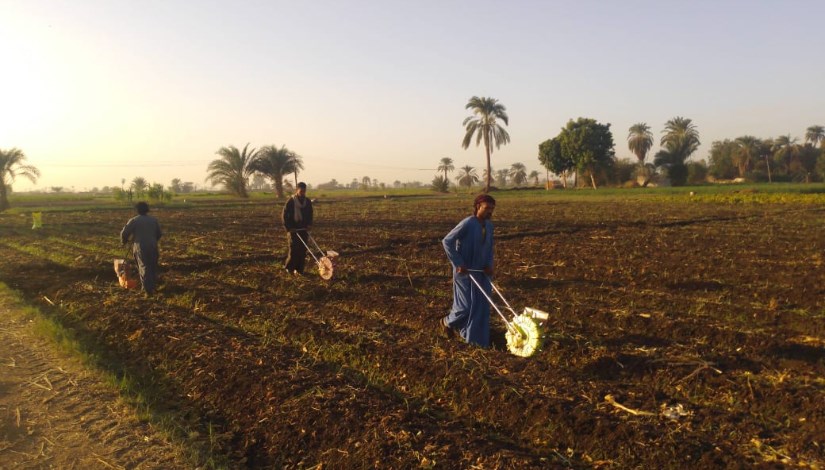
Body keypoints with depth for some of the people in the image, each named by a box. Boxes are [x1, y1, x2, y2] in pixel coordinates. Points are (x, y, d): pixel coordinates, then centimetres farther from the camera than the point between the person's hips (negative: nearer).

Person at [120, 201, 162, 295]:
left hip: (140, 247, -3)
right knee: (153, 267, 17)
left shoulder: (134, 220, -4)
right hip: (153, 247, 3)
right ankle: (153, 285, 27)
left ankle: (148, 289, -8)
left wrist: (124, 241, 15)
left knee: (144, 267, -2)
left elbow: (124, 233, -6)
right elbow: (159, 234, 16)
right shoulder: (154, 220, 10)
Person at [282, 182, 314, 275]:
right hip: (293, 229, -4)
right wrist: (288, 228, -12)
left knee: (302, 249, 3)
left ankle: (299, 269, 10)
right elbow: (285, 215, -5)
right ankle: (289, 267, 8)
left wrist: (309, 225, 2)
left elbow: (310, 215, 17)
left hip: (303, 229, 4)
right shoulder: (290, 201, -8)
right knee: (293, 249, -7)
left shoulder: (308, 201, 6)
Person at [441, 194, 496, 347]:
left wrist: (489, 264, -2)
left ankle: (476, 337, 24)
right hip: (465, 272, -7)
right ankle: (448, 322, 27)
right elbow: (447, 241, -19)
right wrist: (458, 264, -19)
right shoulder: (467, 223, -19)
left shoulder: (489, 226, 2)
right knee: (466, 305, -2)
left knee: (482, 304, 9)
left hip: (480, 272, 7)